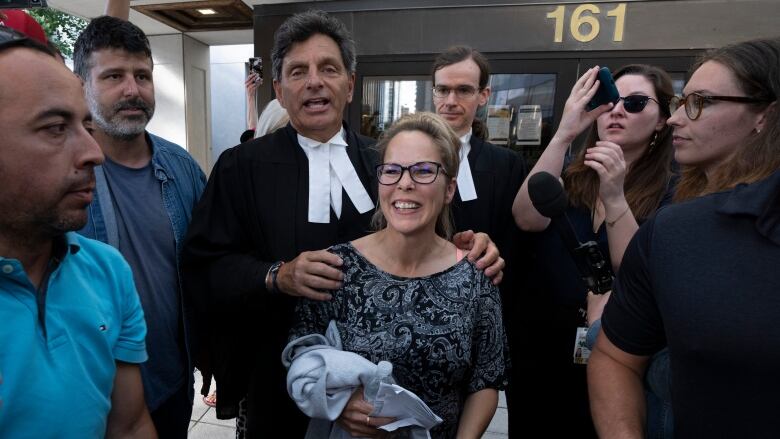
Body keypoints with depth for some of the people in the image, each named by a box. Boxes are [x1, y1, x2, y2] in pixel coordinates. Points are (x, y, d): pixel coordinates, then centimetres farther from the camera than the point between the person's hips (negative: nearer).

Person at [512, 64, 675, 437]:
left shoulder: (671, 194, -6)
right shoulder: (570, 179, 1)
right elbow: (527, 220, -20)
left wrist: (614, 197, -30)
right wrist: (564, 134, -26)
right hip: (541, 353, 3)